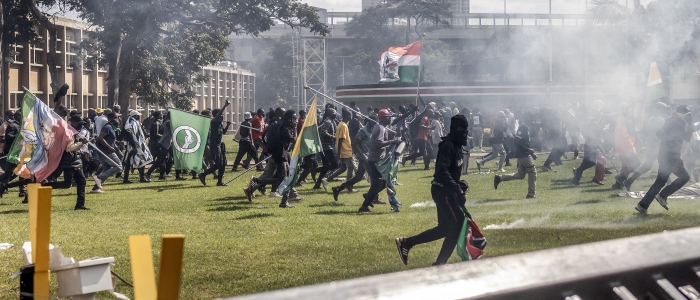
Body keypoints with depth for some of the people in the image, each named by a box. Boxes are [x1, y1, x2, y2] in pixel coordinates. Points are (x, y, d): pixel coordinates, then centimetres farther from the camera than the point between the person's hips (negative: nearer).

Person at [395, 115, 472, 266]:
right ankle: (440, 263, -3)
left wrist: (460, 185, 8)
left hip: (447, 191, 10)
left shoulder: (456, 146, 13)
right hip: (442, 190, -10)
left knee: (444, 228, 13)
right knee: (457, 224, -9)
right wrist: (458, 190, -33)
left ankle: (406, 243, 18)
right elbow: (442, 171, -29)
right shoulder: (448, 146, -18)